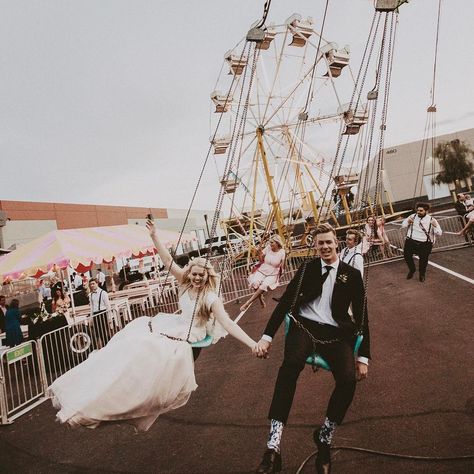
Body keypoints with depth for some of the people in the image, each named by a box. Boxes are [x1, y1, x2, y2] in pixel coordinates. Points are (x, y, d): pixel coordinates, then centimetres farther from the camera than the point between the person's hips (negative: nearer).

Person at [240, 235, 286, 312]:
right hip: (262, 271, 2)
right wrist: (260, 254, -15)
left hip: (273, 274, -2)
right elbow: (261, 260, 3)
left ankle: (248, 303, -26)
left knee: (264, 285, -32)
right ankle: (261, 298, -3)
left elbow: (281, 267, 3)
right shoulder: (268, 248, -3)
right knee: (254, 282, -29)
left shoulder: (282, 252, -7)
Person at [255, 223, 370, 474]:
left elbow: (361, 316, 9)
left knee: (348, 378, -29)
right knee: (290, 364, -35)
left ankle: (324, 438, -1)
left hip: (335, 333, 1)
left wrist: (363, 356, 2)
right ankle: (273, 447, -34)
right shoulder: (307, 268, 11)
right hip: (304, 326, 0)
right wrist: (267, 335, -2)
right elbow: (286, 301, 7)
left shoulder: (352, 275, 10)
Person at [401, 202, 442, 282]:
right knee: (406, 255, -8)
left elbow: (439, 233, -7)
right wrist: (408, 221, -10)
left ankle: (422, 274, 25)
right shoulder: (413, 216, 5)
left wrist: (435, 226, -28)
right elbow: (403, 225, 12)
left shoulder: (431, 220, -2)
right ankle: (412, 270, 23)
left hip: (425, 244, -2)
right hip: (411, 241, 2)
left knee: (423, 258, -5)